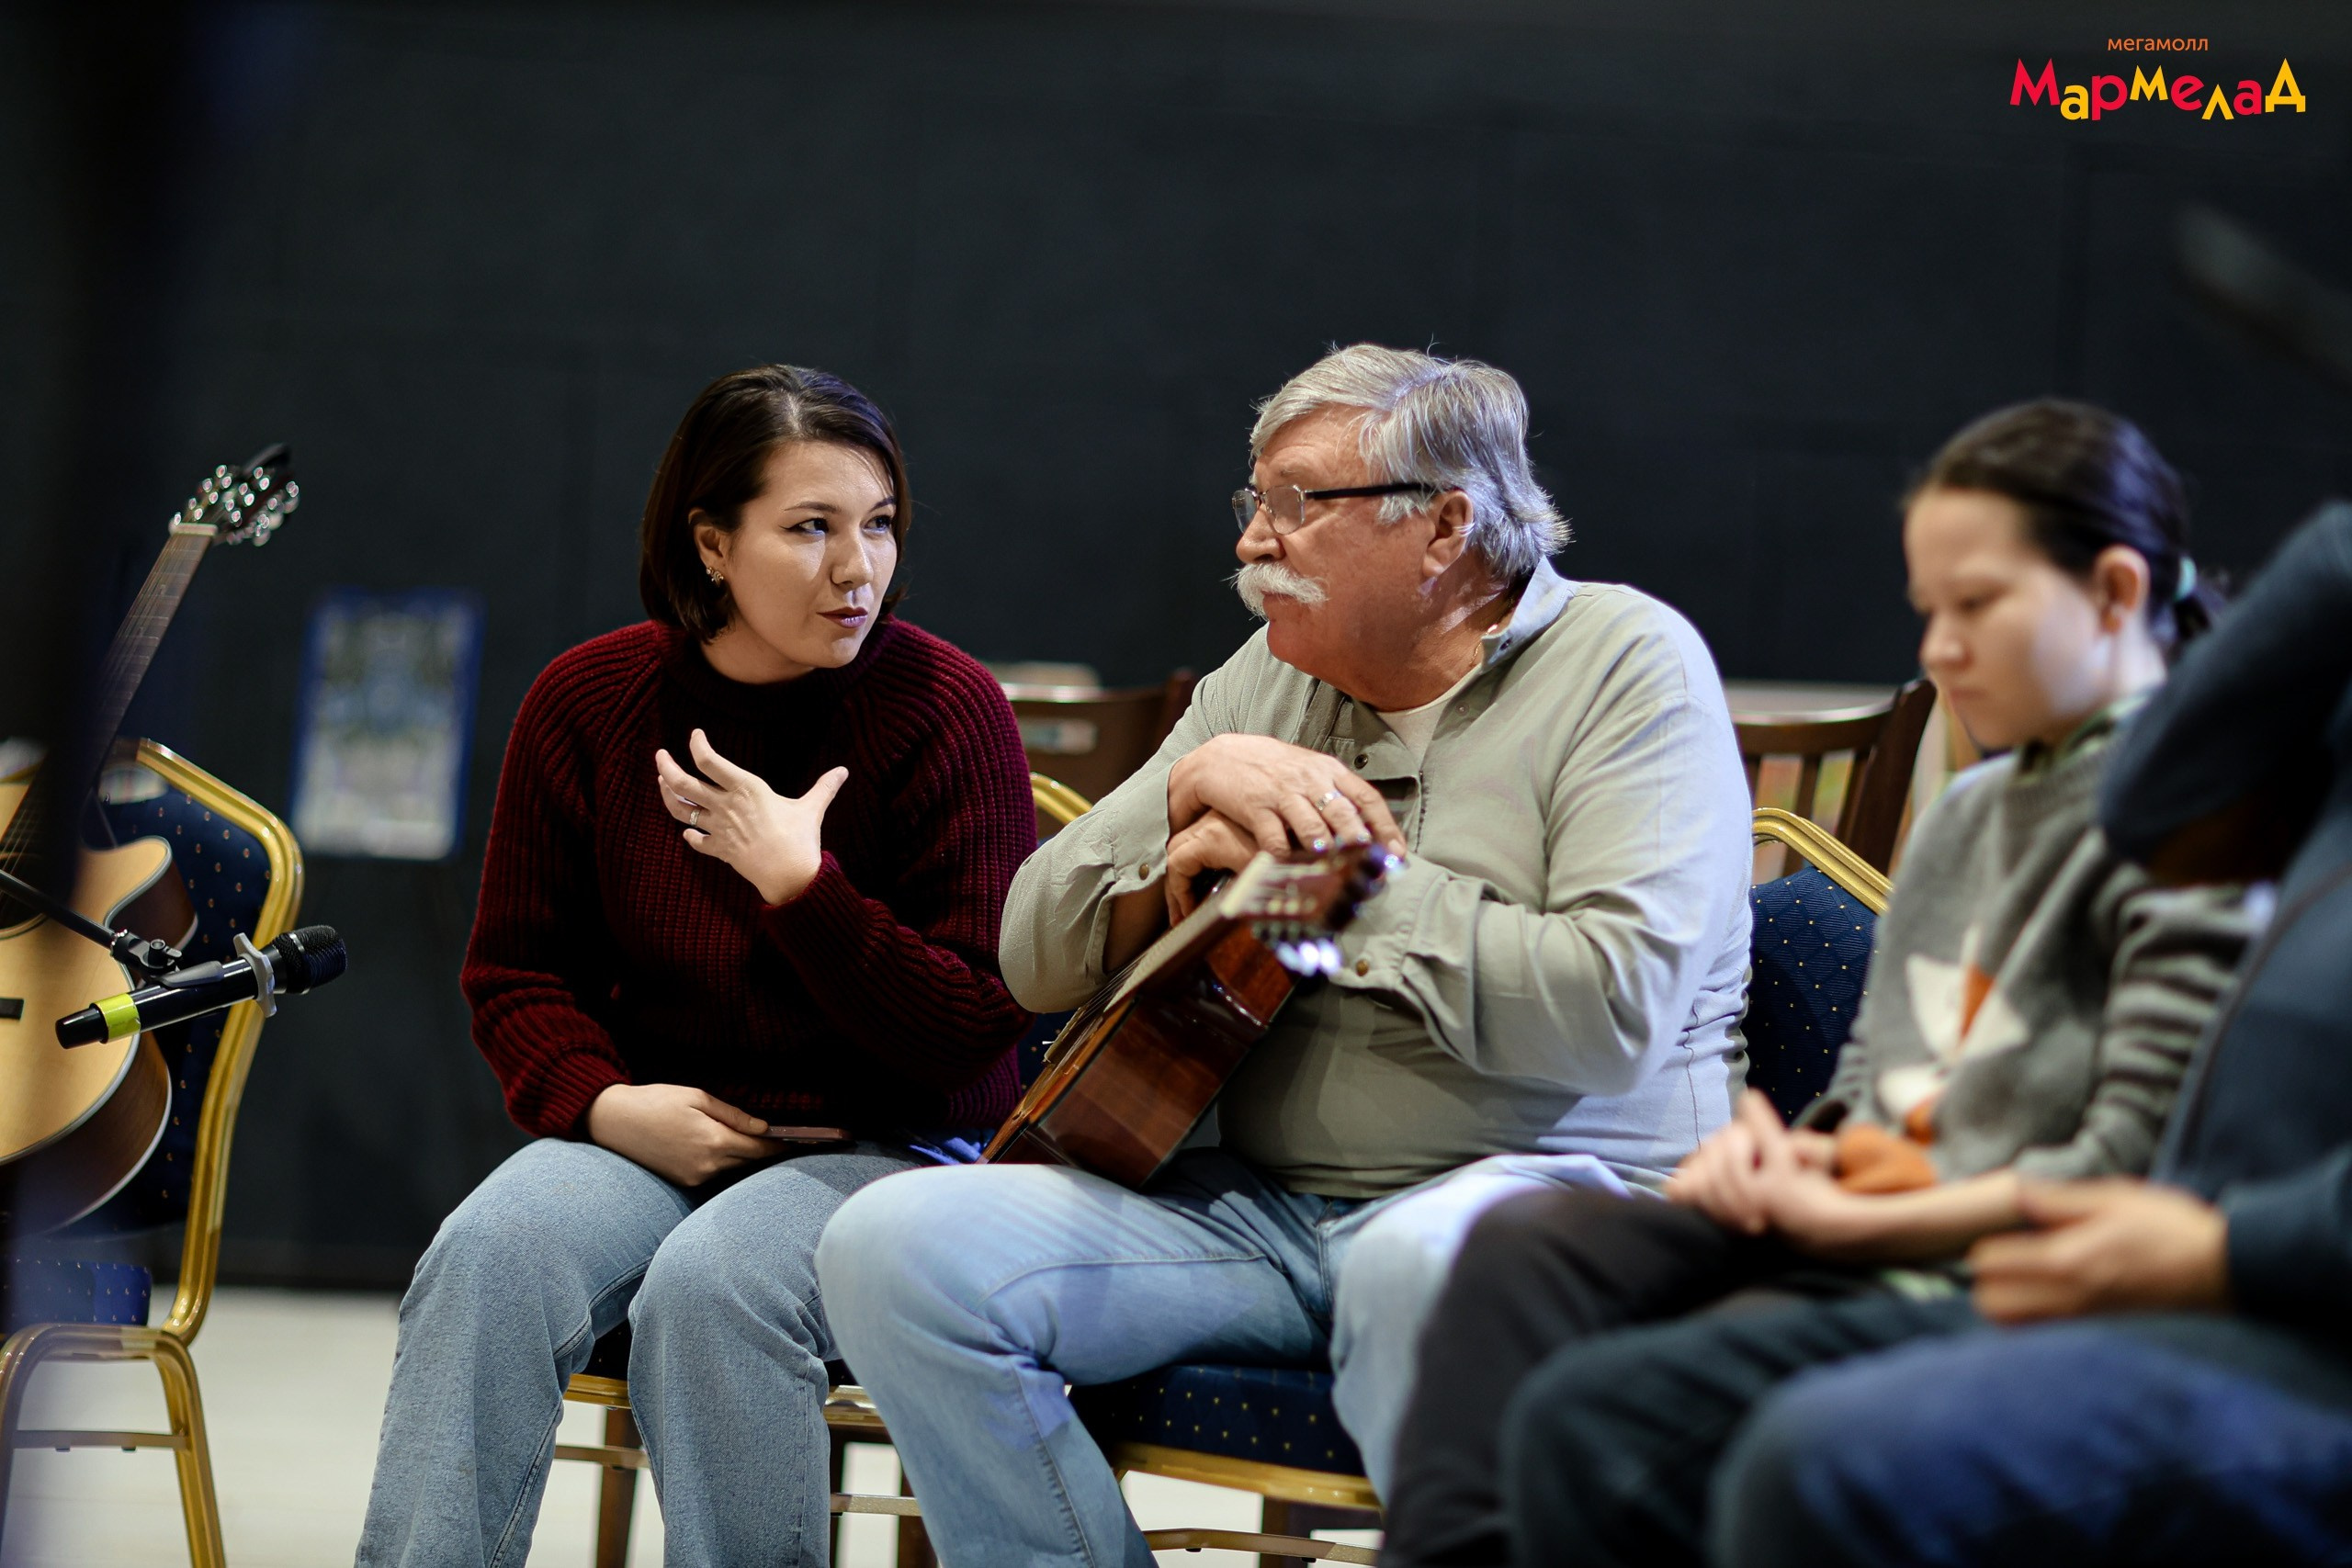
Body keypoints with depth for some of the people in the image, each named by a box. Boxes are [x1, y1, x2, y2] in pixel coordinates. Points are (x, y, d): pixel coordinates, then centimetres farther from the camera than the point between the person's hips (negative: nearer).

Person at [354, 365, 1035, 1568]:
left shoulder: (947, 711, -7)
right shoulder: (589, 700, 3)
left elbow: (977, 1029, -9)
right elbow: (515, 972, 13)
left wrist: (801, 884, -19)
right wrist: (602, 1102, -7)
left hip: (889, 1142, -3)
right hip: (655, 1124, 3)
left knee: (712, 1282, -34)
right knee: (492, 1252, -28)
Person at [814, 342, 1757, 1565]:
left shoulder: (1625, 662, -3)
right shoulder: (1268, 682, 17)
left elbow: (1612, 1013, -18)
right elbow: (1037, 960, 13)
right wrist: (1198, 784, -4)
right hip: (1259, 1208, 6)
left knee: (1421, 1263, -42)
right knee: (894, 1246, -13)